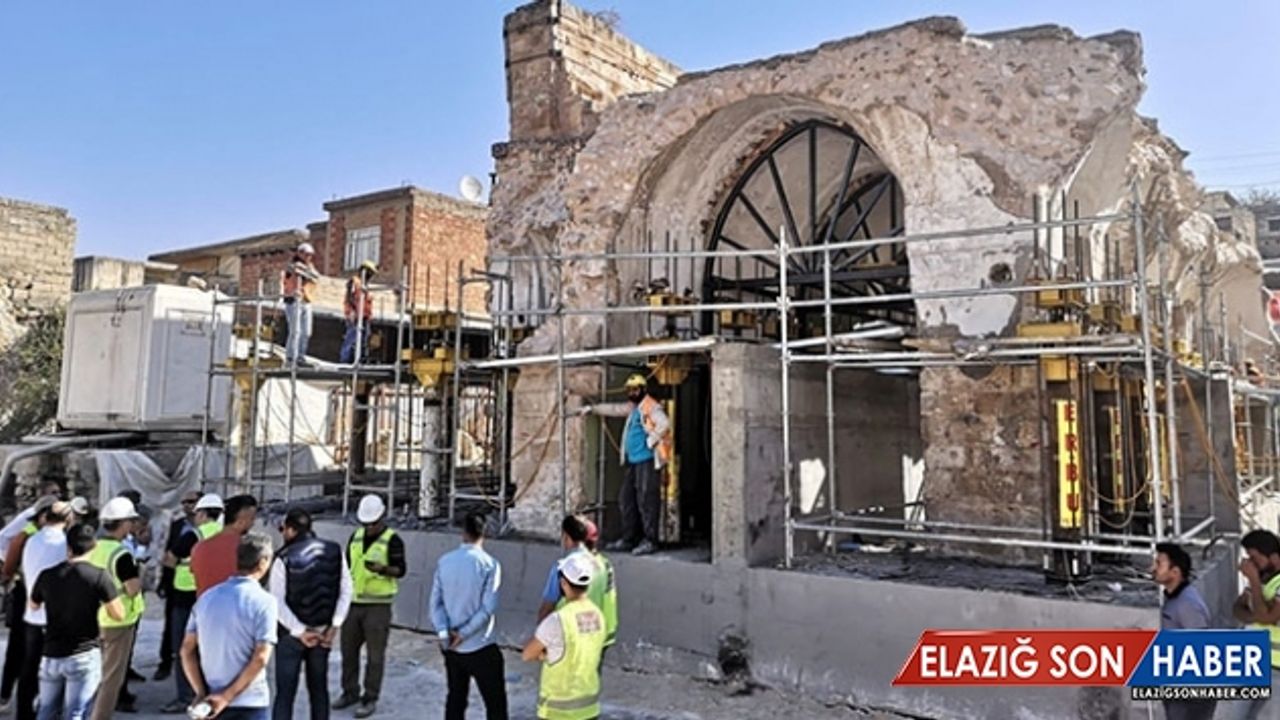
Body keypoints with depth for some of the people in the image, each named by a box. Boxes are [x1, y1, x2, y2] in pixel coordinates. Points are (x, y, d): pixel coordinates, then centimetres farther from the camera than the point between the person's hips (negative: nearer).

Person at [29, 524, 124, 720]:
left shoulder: (47, 575, 0)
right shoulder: (99, 576, -13)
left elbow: (33, 606, 19)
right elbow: (118, 615, -11)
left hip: (51, 655, 5)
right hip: (84, 656, -4)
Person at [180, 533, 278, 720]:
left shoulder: (207, 597, 4)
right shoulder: (263, 601, -14)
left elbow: (187, 649, 4)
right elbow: (260, 659, -20)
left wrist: (202, 693, 1)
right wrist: (227, 696, -13)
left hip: (213, 702, 6)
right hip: (250, 705, -5)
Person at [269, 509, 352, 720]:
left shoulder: (284, 558, -14)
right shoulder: (335, 552, -2)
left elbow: (277, 603, -17)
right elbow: (345, 592, -2)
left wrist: (300, 631, -13)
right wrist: (334, 626, -3)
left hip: (291, 633, -4)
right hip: (323, 631, 4)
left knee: (285, 693, 5)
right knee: (319, 689, 16)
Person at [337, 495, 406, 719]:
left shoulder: (392, 540, -7)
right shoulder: (355, 537, 10)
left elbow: (400, 570, -13)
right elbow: (347, 567, 19)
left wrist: (383, 569, -33)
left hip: (378, 605, -6)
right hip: (353, 603, 6)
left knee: (375, 654, 0)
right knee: (348, 650, 12)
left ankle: (370, 699, 10)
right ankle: (350, 692, 27)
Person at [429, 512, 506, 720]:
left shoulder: (445, 561, 0)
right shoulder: (489, 564, -14)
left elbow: (436, 602, -2)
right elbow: (487, 609, -17)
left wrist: (444, 632, -9)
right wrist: (463, 634, -11)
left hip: (451, 647, 5)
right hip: (481, 648, -5)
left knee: (455, 698, 17)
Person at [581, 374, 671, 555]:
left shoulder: (651, 407, -11)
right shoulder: (632, 407, 18)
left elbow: (664, 424, -26)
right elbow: (614, 409, 28)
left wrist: (651, 440, -21)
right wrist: (592, 409, 27)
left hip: (647, 460, -10)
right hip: (632, 460, 10)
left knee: (646, 500, -9)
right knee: (626, 500, 13)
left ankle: (650, 541, -4)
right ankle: (628, 539, 21)